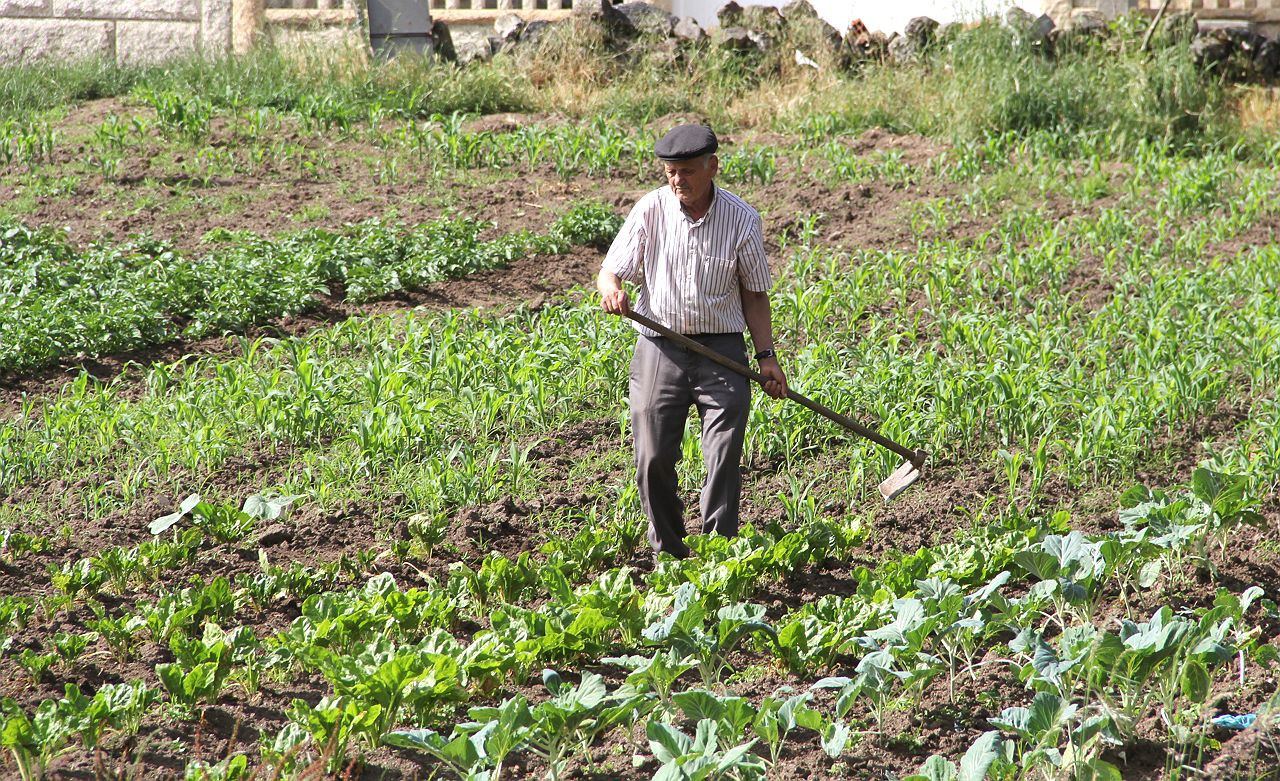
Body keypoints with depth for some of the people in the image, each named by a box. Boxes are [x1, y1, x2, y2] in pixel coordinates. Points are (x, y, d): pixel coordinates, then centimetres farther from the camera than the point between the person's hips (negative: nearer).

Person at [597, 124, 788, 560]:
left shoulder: (742, 220, 0)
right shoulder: (651, 210, 0)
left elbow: (754, 293, 8)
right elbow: (611, 270, 1)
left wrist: (766, 355, 0)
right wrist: (611, 290, -24)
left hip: (722, 348, -1)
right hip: (660, 348, 1)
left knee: (724, 455, -9)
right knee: (654, 459, -1)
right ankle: (667, 553, 15)